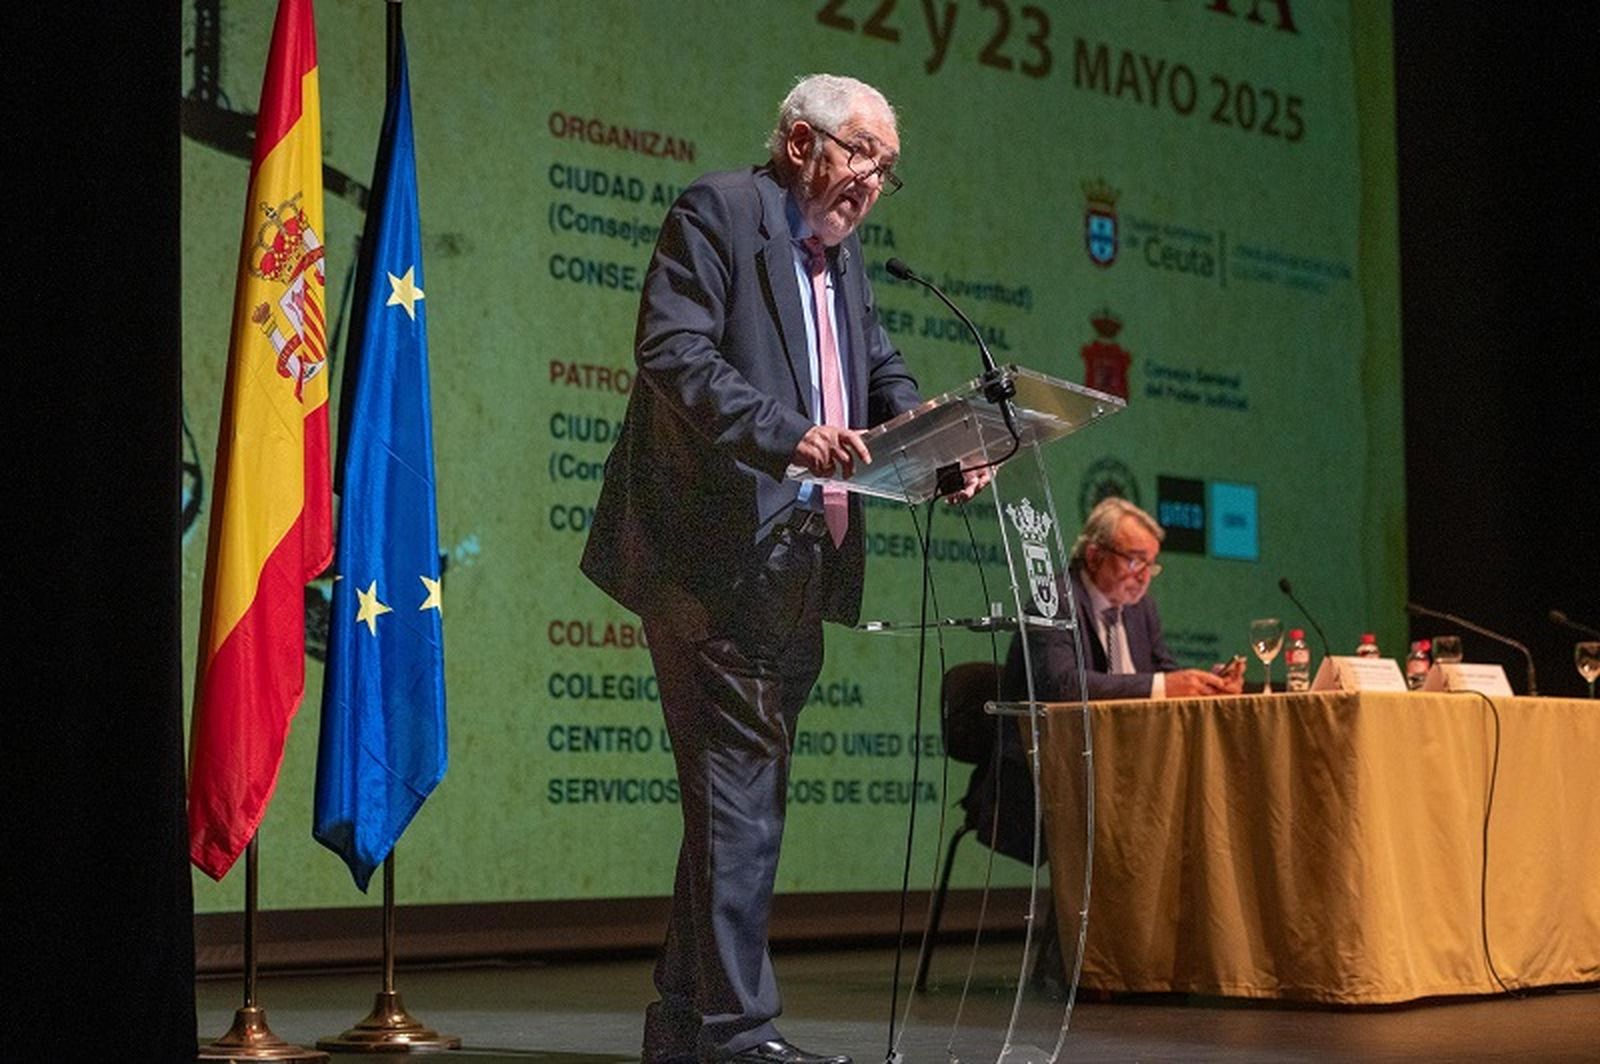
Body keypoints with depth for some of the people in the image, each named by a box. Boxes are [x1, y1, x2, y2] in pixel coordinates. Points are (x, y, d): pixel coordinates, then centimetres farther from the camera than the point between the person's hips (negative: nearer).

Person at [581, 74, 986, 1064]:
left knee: (744, 794, 12)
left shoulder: (842, 253, 21)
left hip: (801, 564, 9)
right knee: (738, 792, -12)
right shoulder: (717, 212, -4)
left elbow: (885, 375, 18)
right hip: (721, 555, -9)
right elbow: (673, 353, -17)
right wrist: (787, 432, -29)